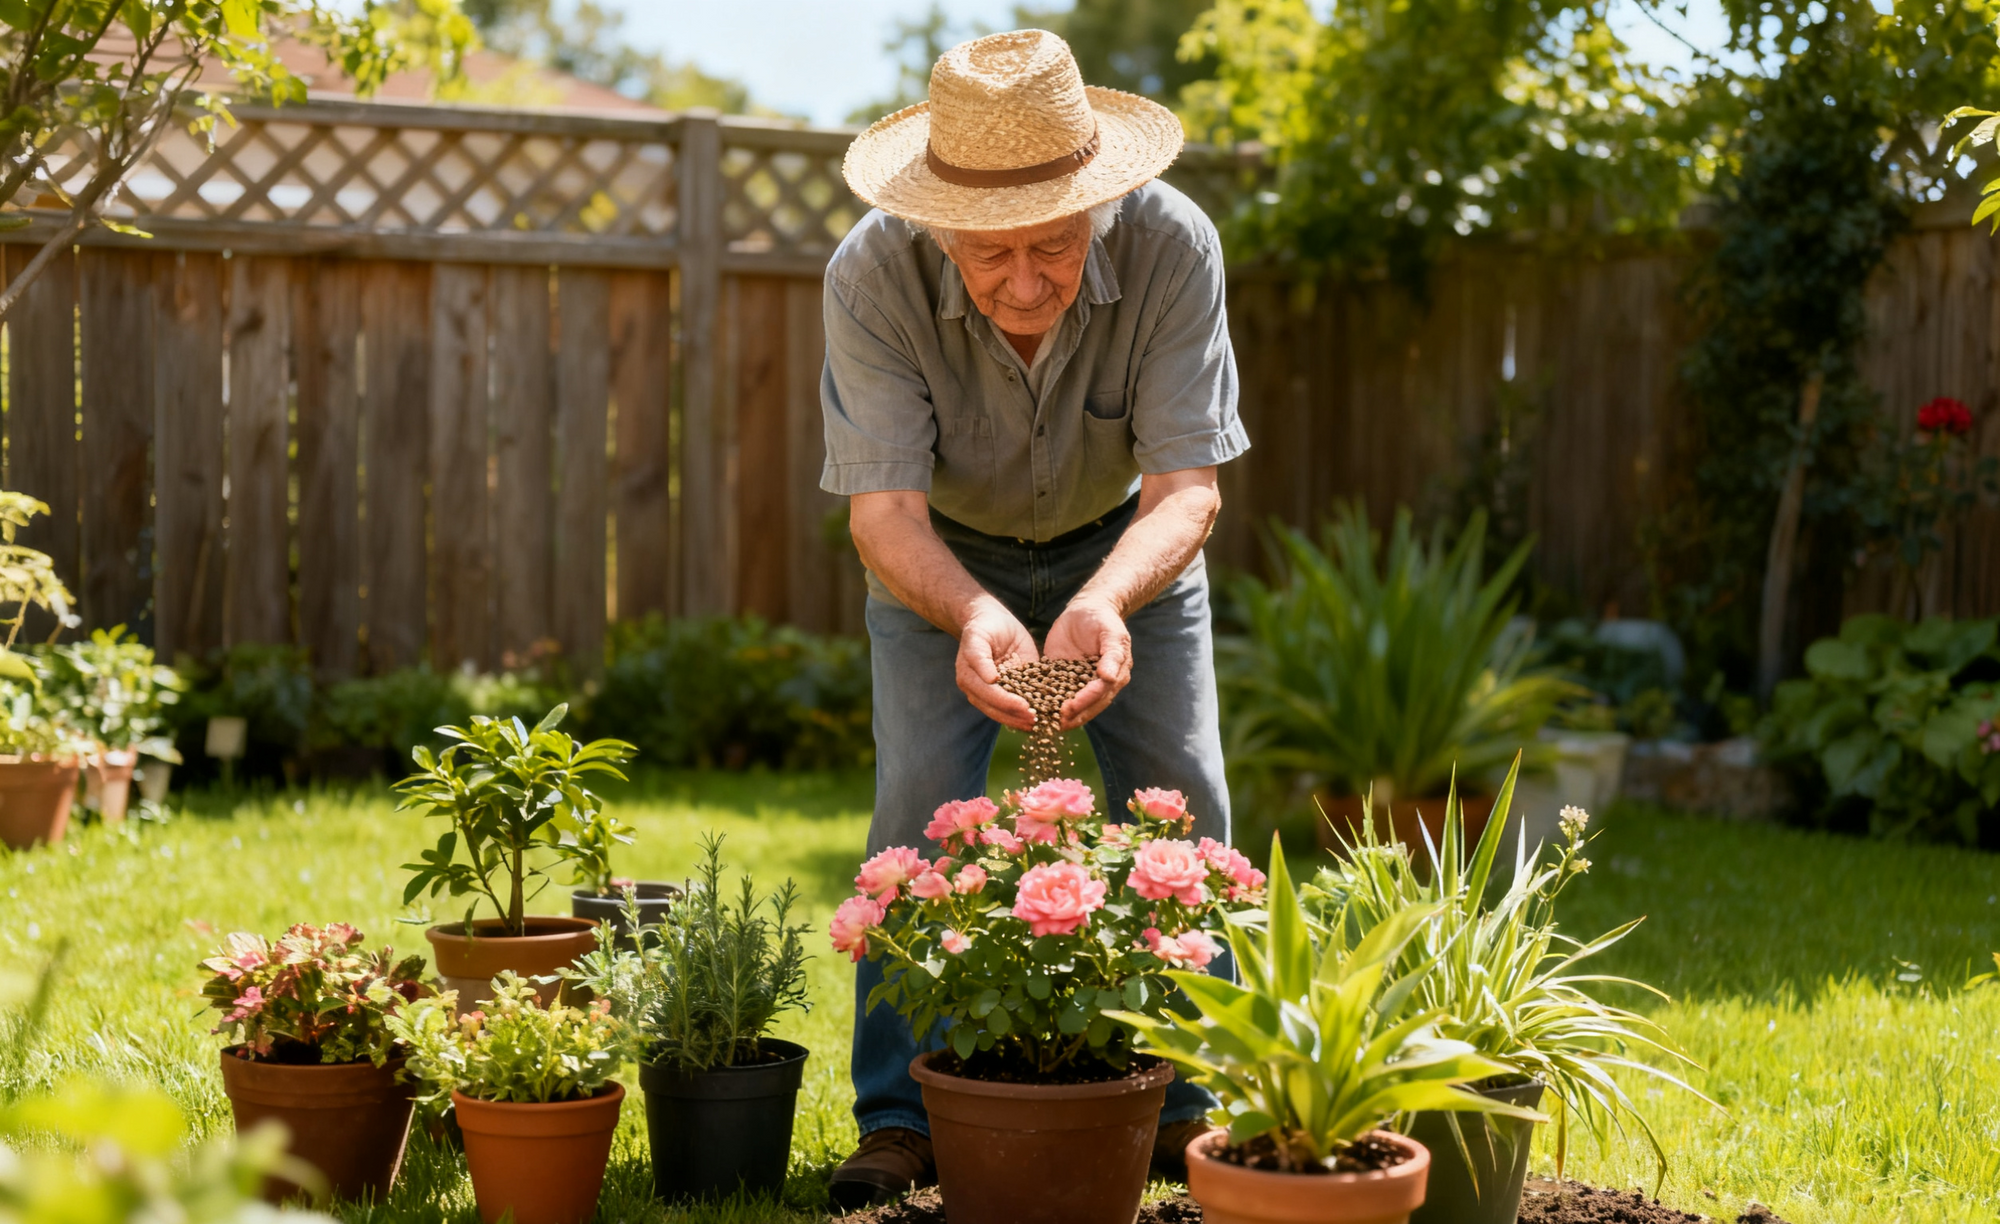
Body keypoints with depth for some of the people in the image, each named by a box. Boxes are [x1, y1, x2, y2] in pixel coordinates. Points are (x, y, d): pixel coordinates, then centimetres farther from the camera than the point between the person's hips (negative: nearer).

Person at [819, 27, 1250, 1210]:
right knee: (920, 807, -11)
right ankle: (901, 1116, -1)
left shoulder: (1172, 247, -34)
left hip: (1122, 542, 1)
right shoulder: (874, 275, -35)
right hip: (947, 556, -1)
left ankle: (1189, 1101, 10)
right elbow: (884, 506, -36)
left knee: (1180, 804, -3)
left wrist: (1104, 603, -54)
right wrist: (974, 617, -57)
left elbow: (1189, 481, -34)